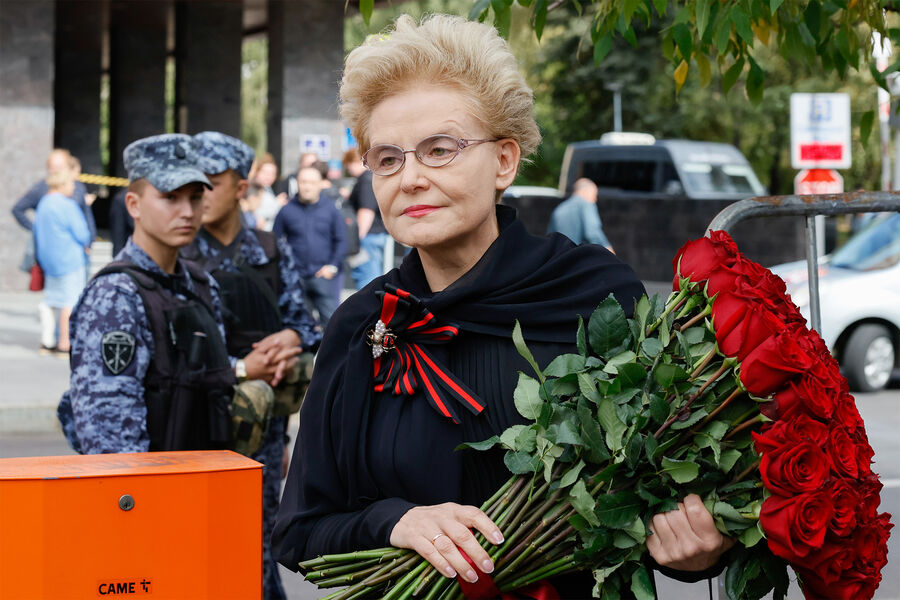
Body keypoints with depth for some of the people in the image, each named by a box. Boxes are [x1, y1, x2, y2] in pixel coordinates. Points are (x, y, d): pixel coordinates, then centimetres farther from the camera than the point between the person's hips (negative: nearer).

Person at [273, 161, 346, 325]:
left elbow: (341, 241, 7)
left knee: (331, 319, -3)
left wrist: (332, 266, -3)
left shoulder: (330, 209, 5)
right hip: (295, 277, 0)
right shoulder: (287, 210, 3)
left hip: (325, 276, 0)